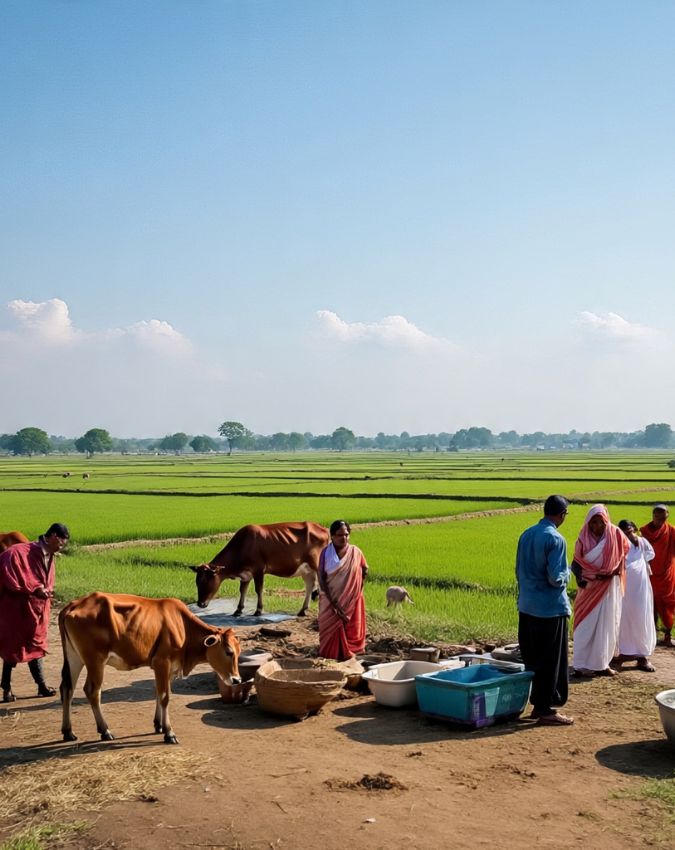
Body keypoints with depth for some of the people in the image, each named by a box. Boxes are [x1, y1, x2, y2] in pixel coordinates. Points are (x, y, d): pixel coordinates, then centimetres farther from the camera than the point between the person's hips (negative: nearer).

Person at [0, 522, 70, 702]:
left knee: (35, 646, 13)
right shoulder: (19, 552, -20)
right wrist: (35, 589, -22)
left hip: (37, 608, 7)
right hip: (17, 607, -7)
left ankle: (42, 685, 18)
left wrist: (46, 591, -2)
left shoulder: (49, 557, 6)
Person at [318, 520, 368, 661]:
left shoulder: (355, 552, -2)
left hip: (351, 601, 1)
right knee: (332, 629, 0)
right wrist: (332, 602, -15)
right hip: (331, 601, -1)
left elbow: (365, 571, 13)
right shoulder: (326, 553, -5)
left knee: (350, 630, 2)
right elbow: (321, 578, -8)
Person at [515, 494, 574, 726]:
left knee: (532, 659, 14)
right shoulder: (556, 539, -17)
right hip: (550, 610, -7)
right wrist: (567, 573, 1)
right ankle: (546, 710, 7)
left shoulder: (526, 535, 7)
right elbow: (556, 578, -20)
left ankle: (537, 704, 22)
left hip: (527, 608, 7)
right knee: (551, 661, 2)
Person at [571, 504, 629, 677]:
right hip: (590, 588, -2)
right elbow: (576, 564, -4)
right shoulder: (584, 539, -8)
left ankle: (601, 663, 16)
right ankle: (582, 665, 4)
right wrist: (582, 579, -20)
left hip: (610, 588, 2)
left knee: (607, 625, 7)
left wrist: (614, 572, -7)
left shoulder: (616, 535, -3)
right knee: (586, 626, -1)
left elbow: (624, 555, 10)